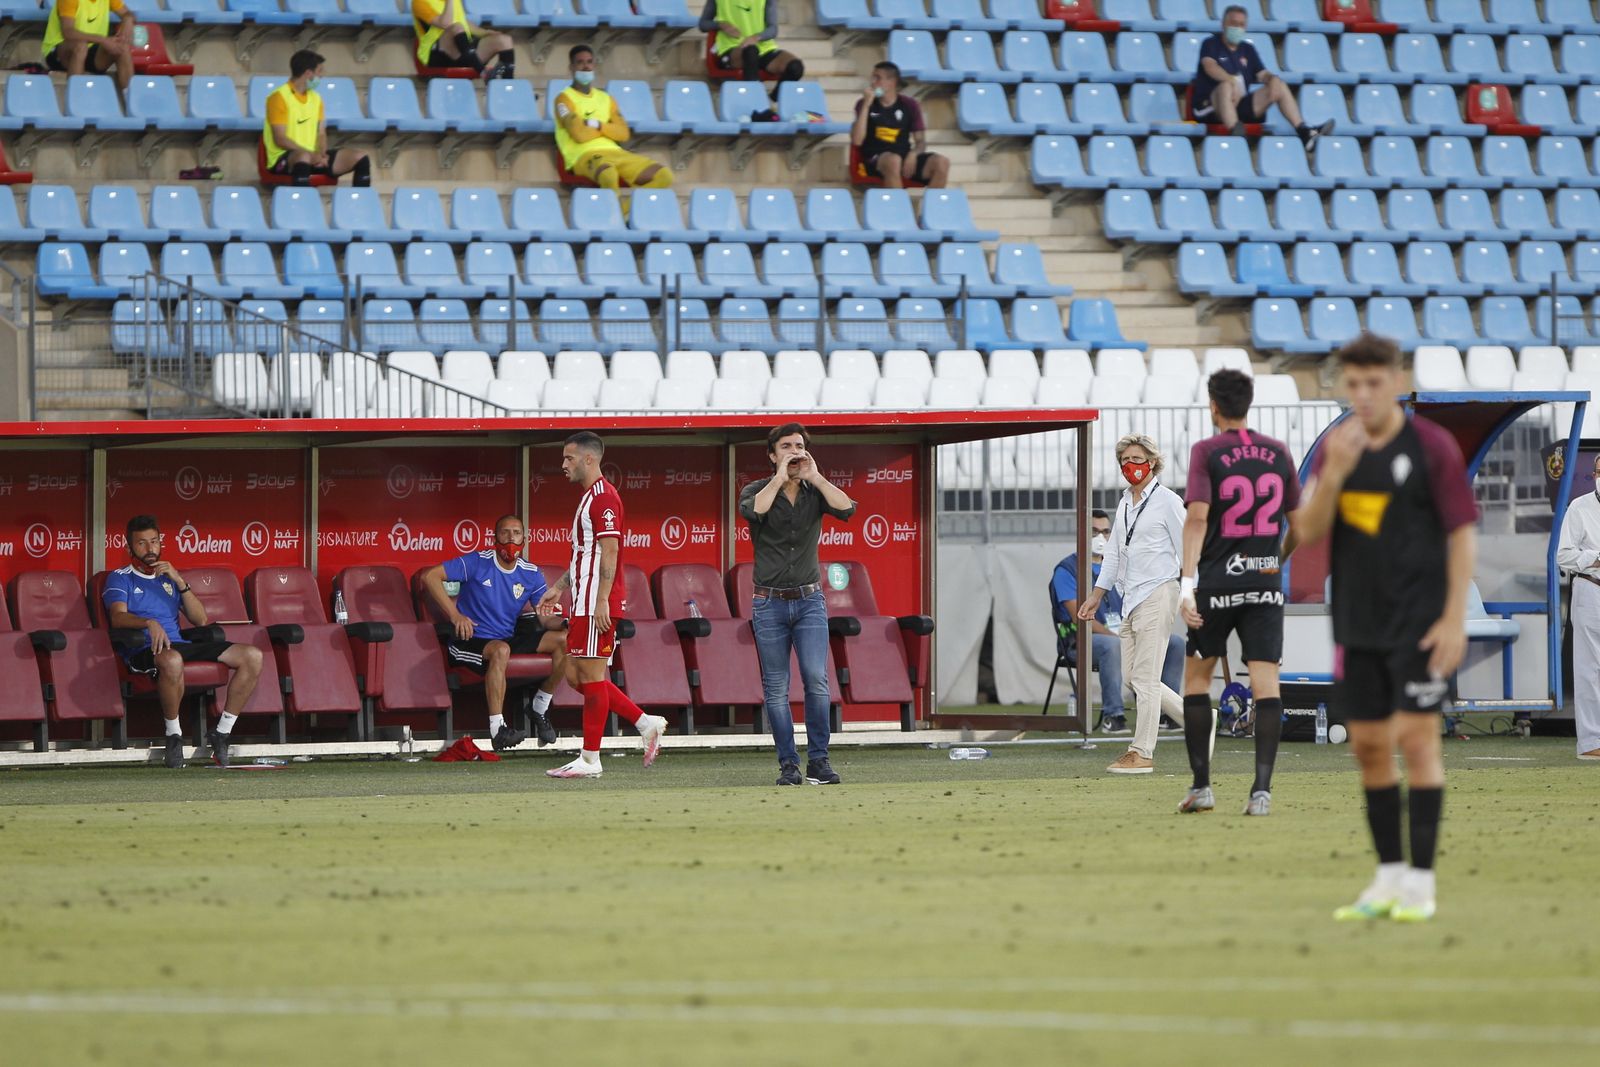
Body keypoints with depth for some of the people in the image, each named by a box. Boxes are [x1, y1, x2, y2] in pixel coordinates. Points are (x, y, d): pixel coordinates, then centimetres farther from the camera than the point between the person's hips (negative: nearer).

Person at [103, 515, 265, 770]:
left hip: (180, 644, 6)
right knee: (171, 660, -44)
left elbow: (200, 619, 16)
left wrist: (180, 582, 3)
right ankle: (173, 735, -26)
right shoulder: (120, 578, 12)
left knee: (252, 656, -10)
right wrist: (150, 623, -28)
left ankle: (222, 732, -9)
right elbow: (118, 617, -8)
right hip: (144, 650, -6)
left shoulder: (168, 578, 28)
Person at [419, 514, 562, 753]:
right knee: (500, 650, -40)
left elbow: (545, 616, 6)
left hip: (508, 639, 6)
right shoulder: (477, 563, -5)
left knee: (563, 641, -10)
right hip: (470, 641, -6)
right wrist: (455, 615, -15)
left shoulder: (531, 574, 9)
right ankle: (497, 729, -43)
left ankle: (539, 709, 4)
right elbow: (429, 576, -10)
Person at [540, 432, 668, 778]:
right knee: (576, 675, 11)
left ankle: (589, 760, -2)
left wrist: (602, 601, -23)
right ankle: (645, 723, 12)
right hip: (583, 604, 11)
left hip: (597, 605, -11)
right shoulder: (590, 497, 19)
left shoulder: (603, 497, -13)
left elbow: (609, 552, -19)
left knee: (591, 675, -6)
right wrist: (558, 588, 25)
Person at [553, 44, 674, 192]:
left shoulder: (606, 98, 23)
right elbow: (579, 134, -11)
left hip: (614, 152, 7)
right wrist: (607, 129, 4)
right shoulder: (564, 99, 4)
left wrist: (598, 125, -5)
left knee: (664, 176, -14)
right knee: (608, 174, -44)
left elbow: (623, 133, 11)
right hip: (584, 155, -7)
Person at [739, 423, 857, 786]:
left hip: (810, 602, 1)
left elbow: (846, 509, -13)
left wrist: (815, 477, -11)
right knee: (776, 689, 0)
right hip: (769, 603, -1)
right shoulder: (758, 490, 1)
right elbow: (752, 510, -23)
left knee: (816, 680, -11)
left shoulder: (816, 492, 6)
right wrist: (780, 478, -16)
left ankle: (818, 761, -5)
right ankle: (788, 765, 4)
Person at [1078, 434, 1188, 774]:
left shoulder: (1167, 501, -6)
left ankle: (1142, 753, -7)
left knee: (1144, 677, -9)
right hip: (1131, 599, 8)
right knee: (1131, 676, 6)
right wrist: (1096, 596, 23)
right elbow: (1114, 552, 23)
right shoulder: (1125, 502, 17)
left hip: (1157, 593, -8)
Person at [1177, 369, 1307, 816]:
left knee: (1197, 677, 12)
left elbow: (1198, 517, -15)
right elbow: (1297, 524, 12)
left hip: (1216, 583, -2)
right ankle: (1262, 787, -14)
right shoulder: (1278, 453, 8)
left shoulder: (1207, 452, -4)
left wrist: (1188, 583, -19)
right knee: (1265, 681, -3)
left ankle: (1201, 786, 12)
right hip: (1265, 584, 2)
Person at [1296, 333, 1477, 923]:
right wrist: (1334, 472, -16)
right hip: (1357, 624, 5)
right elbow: (1310, 532, 0)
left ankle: (1420, 882, -6)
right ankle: (1389, 879, 16)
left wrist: (1454, 618, -11)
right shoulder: (1336, 446, 7)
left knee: (1417, 741, -9)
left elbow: (1463, 532, -5)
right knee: (1369, 746, 7)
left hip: (1418, 625, -5)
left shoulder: (1431, 446, -6)